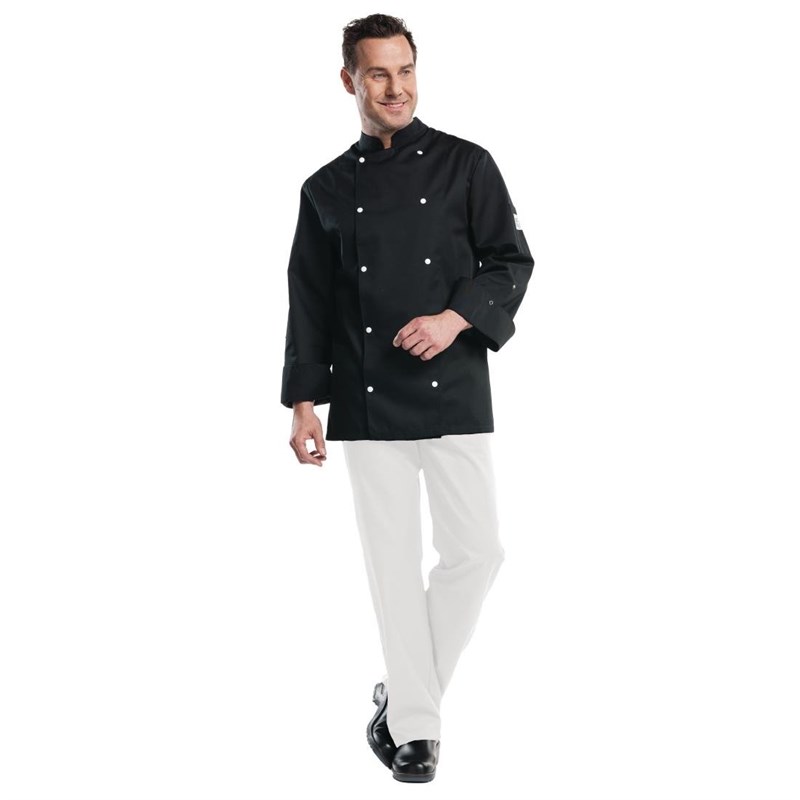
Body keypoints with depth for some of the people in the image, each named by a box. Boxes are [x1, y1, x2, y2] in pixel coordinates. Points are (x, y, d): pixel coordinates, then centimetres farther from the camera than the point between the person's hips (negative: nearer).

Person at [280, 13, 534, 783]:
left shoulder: (465, 164, 3)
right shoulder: (327, 188, 7)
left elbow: (511, 262, 1)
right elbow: (309, 301, 8)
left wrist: (457, 318, -16)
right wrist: (304, 402, 3)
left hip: (455, 392, 0)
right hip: (366, 402, 1)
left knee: (476, 550, -2)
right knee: (394, 565, 3)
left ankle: (405, 693, 19)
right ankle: (415, 723, 16)